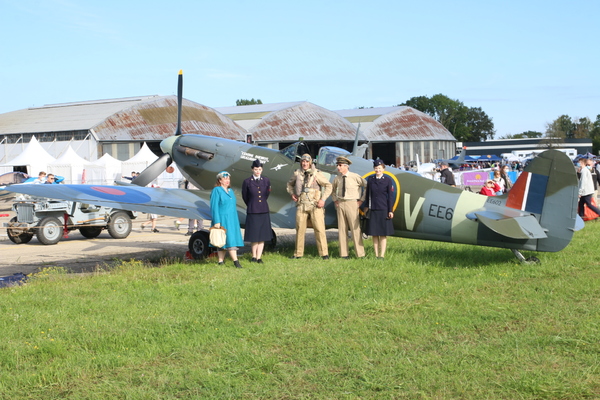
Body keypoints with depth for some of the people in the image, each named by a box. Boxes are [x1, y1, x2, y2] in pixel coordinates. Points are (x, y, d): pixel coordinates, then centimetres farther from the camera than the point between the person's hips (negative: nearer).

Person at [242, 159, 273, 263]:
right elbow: (245, 196, 9)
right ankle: (254, 256, 15)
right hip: (252, 212, -2)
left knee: (262, 235, 3)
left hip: (264, 211, 3)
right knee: (253, 235, 1)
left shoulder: (266, 181, 5)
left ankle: (259, 257, 8)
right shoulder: (247, 182, -3)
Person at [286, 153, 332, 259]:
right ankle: (298, 253, 12)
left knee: (319, 229, -6)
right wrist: (292, 194, 11)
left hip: (315, 206, -3)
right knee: (300, 229, 4)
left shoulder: (316, 174, -1)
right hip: (301, 205, 3)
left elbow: (328, 186, 2)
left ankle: (324, 253, -3)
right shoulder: (297, 174, 9)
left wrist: (323, 199, -6)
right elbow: (290, 184, 29)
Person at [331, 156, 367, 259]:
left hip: (352, 204, -5)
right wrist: (335, 200, 15)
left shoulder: (355, 177, -6)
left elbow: (367, 187, 0)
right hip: (340, 204, 5)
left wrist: (362, 200, -2)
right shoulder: (337, 179, 8)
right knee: (342, 229, 4)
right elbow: (333, 190, 29)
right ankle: (343, 253, 8)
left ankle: (360, 254, -2)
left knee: (355, 228, -6)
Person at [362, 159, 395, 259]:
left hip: (384, 210, -3)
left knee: (383, 234, 2)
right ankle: (376, 255, 13)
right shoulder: (370, 179, 7)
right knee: (374, 234, 6)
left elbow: (390, 196, -2)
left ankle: (382, 255, 6)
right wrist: (366, 207, 11)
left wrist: (390, 210, -6)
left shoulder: (388, 180, -1)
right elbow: (367, 194, 13)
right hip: (373, 210, 3)